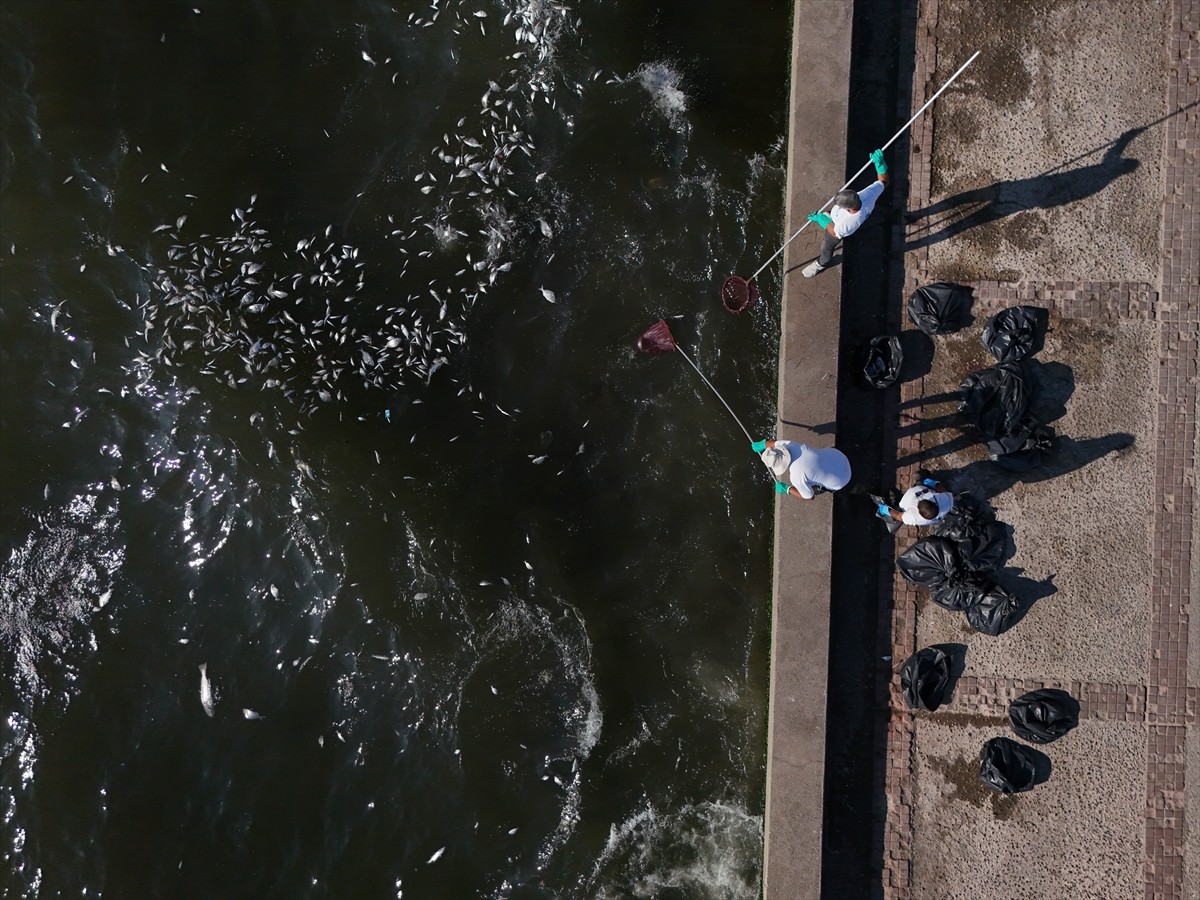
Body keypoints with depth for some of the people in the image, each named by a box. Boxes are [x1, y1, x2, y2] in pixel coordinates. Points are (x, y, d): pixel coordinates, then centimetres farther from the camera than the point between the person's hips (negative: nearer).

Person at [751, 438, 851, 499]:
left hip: (840, 480, -5)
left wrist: (787, 489, -4)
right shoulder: (791, 446, -19)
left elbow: (809, 497, -15)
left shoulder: (796, 477, -31)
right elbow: (775, 443, 4)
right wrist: (762, 445, 23)